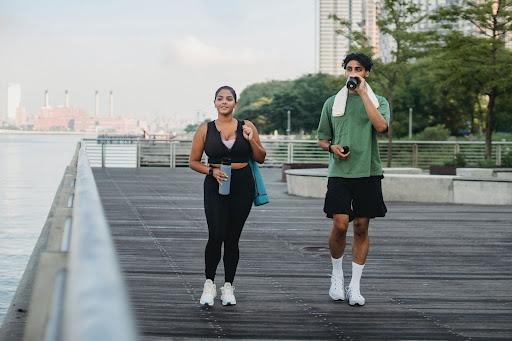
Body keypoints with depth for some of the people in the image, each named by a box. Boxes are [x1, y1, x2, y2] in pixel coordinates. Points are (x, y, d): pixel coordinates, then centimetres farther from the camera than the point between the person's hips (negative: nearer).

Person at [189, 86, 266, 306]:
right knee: (216, 236, -14)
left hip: (242, 186, 1)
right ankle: (209, 283, 4)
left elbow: (260, 158, 10)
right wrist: (211, 171, -11)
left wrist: (251, 140, -8)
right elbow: (193, 161, 7)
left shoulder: (247, 127, 5)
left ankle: (228, 286, 15)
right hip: (216, 186, -1)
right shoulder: (205, 130, 3)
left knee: (233, 238, 4)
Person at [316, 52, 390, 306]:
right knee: (340, 224, -13)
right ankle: (336, 274, 11)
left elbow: (381, 126, -16)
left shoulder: (378, 101, 6)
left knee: (361, 228, 3)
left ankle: (354, 286, 12)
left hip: (368, 172, 0)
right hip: (340, 172, 0)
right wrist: (332, 147, -7)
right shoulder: (332, 102, 11)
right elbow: (322, 139, 17)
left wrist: (363, 93, -12)